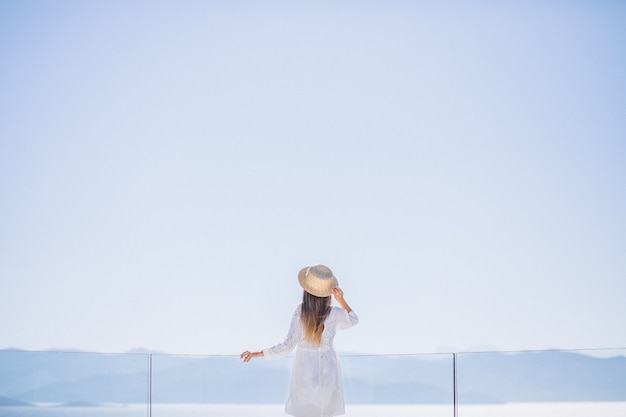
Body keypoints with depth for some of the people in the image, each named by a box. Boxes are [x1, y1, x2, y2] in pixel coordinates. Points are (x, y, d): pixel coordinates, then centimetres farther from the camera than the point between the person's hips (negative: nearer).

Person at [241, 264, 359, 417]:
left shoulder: (299, 313, -19)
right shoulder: (335, 314, -17)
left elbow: (287, 346, -18)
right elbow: (353, 320, 7)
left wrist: (257, 353, -11)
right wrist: (341, 300, -8)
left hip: (304, 369, 0)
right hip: (327, 369, 0)